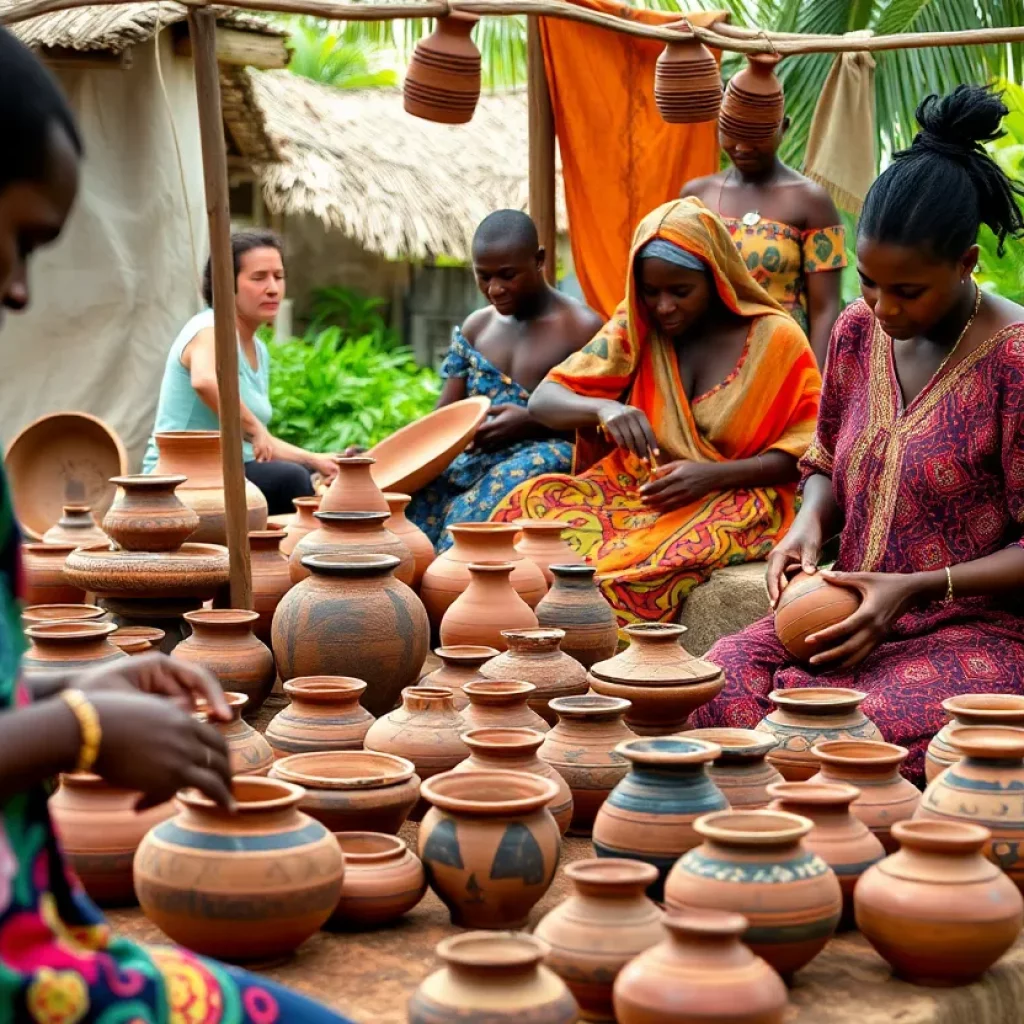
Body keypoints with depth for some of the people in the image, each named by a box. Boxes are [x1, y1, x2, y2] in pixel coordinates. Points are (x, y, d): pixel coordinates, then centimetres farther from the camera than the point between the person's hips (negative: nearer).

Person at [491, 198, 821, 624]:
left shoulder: (775, 339, -4)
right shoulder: (634, 328, 4)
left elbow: (806, 450, -5)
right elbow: (543, 400, -2)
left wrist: (711, 474, -19)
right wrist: (602, 407, -25)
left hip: (732, 498, -4)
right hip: (635, 489, 4)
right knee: (531, 508, -26)